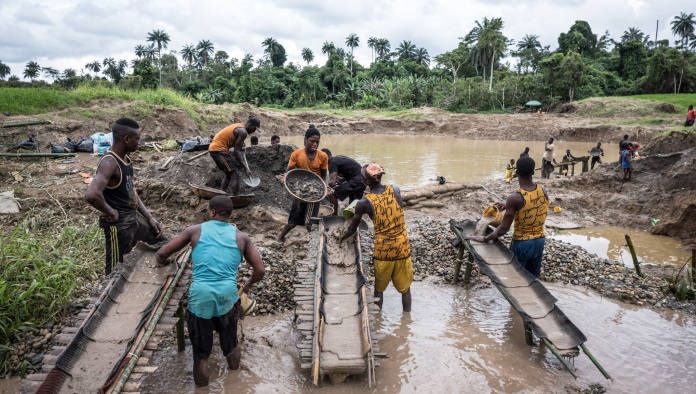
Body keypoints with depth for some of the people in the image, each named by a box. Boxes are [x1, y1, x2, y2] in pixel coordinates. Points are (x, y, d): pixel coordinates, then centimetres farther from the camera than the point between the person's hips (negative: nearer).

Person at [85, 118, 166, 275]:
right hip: (118, 224, -9)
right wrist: (110, 213, -21)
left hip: (134, 216, 9)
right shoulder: (110, 162, -23)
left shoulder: (126, 159, 6)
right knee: (116, 270, 4)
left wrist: (150, 217, 10)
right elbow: (91, 195, -38)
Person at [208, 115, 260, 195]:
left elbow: (238, 149, 23)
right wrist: (245, 168, -15)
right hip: (219, 149, -10)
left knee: (229, 174, 19)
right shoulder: (243, 132, -14)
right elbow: (236, 151, -16)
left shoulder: (239, 127, 16)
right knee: (234, 174, -9)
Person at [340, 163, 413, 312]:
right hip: (403, 249, 2)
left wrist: (341, 238, 18)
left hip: (382, 252, -2)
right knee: (405, 288, 18)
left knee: (379, 289, 18)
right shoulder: (395, 190, -6)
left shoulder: (364, 202, -13)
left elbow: (352, 230, -4)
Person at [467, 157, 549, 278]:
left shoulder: (515, 198, -23)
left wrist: (485, 239, -10)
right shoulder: (543, 191, -6)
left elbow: (504, 228, -20)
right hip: (539, 241, 5)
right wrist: (508, 206, 15)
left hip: (521, 243, -5)